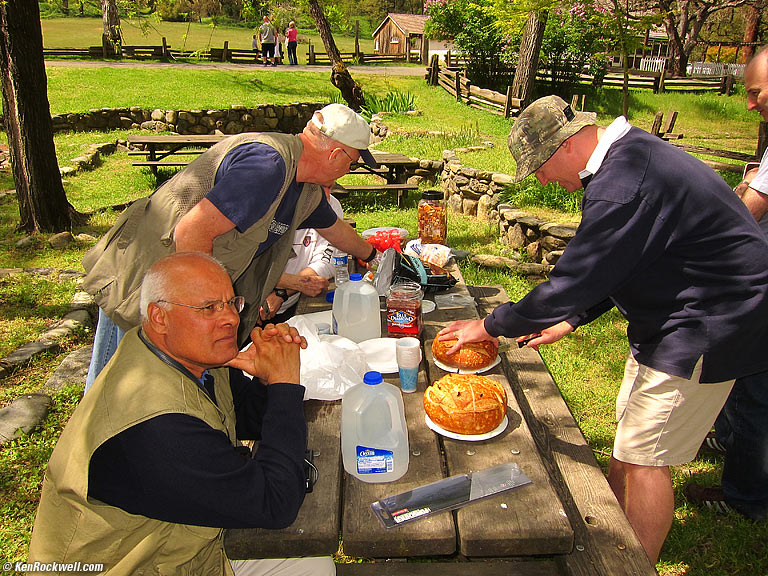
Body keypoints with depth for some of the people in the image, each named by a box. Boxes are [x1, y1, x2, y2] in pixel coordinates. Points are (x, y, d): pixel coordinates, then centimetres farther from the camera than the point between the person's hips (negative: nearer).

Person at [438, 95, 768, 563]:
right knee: (631, 432, 19)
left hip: (709, 326, -10)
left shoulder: (624, 184, -29)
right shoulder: (627, 155, 6)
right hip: (670, 315, 10)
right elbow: (607, 267, 14)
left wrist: (490, 326, -15)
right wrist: (571, 319, 12)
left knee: (644, 457, -2)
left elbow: (575, 280, -27)